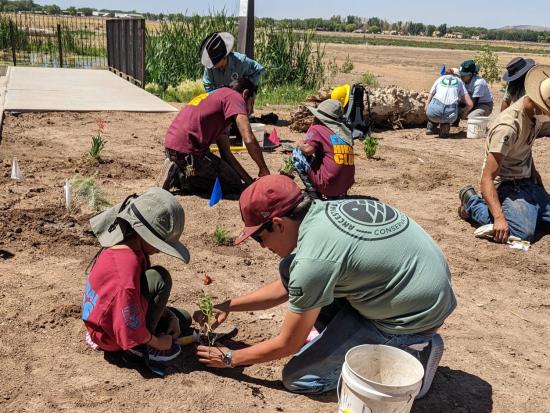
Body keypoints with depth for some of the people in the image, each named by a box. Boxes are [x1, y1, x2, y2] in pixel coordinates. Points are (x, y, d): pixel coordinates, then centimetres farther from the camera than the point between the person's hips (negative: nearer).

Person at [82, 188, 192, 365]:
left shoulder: (123, 246, -4)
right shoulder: (126, 269, -34)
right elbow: (131, 331, -30)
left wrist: (170, 316, 3)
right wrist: (157, 342, -11)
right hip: (112, 339, -10)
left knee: (183, 320, 16)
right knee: (159, 278, -26)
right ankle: (142, 347, -10)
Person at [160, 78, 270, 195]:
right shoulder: (235, 97, -4)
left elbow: (226, 154, 19)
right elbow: (249, 140, -18)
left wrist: (250, 181, 14)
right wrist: (264, 169, -4)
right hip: (187, 149, -10)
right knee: (234, 185, 1)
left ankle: (178, 173, 11)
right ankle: (182, 177, -5)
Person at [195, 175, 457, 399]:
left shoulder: (313, 259, -26)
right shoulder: (322, 210, -2)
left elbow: (286, 346, -10)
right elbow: (288, 286, 14)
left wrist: (230, 358, 5)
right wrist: (229, 306, 14)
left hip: (415, 315, -8)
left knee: (297, 378, -1)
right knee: (291, 269, 5)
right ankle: (339, 339, 13)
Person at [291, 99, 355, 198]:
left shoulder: (316, 129, -4)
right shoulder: (346, 132, 11)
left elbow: (308, 150, -17)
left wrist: (300, 144, 6)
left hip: (328, 185, -6)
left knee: (297, 153, 6)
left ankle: (313, 191, 4)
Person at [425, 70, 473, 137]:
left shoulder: (439, 79, 25)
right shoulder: (460, 82, 25)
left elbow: (428, 101, 21)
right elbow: (470, 104, 17)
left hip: (435, 111, 1)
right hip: (450, 115, -1)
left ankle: (431, 128, 23)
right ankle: (445, 124, 9)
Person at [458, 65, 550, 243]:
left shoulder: (535, 114, 1)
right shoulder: (508, 126, -26)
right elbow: (487, 178, -30)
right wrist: (499, 217, -38)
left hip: (527, 183, 9)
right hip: (506, 186, -9)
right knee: (523, 233, -30)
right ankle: (472, 202, -5)